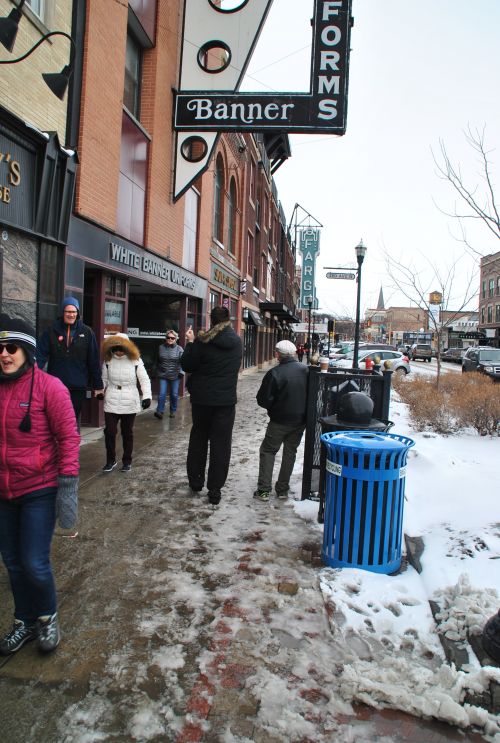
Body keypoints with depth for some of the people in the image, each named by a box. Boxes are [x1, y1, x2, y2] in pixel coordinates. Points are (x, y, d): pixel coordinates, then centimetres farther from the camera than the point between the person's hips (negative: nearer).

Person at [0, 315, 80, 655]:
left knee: (35, 564, -1)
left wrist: (68, 483, -16)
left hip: (39, 490, -5)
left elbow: (69, 437, -12)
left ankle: (48, 617, 29)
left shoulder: (48, 386, -12)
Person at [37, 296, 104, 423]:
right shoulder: (51, 332, 1)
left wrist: (98, 386, 1)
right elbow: (40, 356, -8)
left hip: (78, 387, 0)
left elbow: (94, 361, 2)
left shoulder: (86, 332, 1)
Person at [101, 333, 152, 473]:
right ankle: (111, 460, 16)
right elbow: (104, 379, 11)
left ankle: (127, 461, 23)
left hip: (130, 403, -1)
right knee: (109, 431, -2)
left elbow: (144, 380, -5)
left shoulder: (135, 361, -6)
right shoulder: (108, 360, 0)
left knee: (127, 432, 10)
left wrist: (147, 396, -14)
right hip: (111, 403, 1)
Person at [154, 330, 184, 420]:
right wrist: (157, 370, 17)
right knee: (162, 394, -7)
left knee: (174, 394, 8)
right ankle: (160, 411, -2)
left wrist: (180, 372, -12)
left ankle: (173, 411, 23)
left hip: (175, 376, -1)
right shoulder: (161, 347, 4)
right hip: (163, 375, 1)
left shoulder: (179, 349, -2)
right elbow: (157, 360, 15)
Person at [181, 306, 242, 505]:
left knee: (198, 440, 17)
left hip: (202, 399, -1)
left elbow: (186, 365, -8)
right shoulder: (237, 342, 1)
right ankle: (214, 490, 7)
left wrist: (190, 343, 3)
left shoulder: (202, 341, -13)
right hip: (226, 400, 1)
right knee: (221, 445, 5)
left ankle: (195, 481, 29)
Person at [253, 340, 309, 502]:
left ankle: (264, 490, 5)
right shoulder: (306, 370, -4)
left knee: (267, 451, 10)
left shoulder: (275, 373, -18)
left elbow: (263, 400, -15)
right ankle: (283, 489, 22)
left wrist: (273, 408, 4)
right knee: (290, 452, 17)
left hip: (279, 421, -4)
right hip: (300, 420, 4)